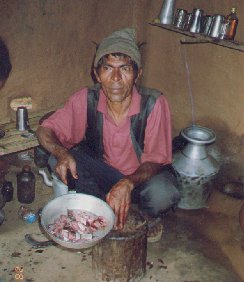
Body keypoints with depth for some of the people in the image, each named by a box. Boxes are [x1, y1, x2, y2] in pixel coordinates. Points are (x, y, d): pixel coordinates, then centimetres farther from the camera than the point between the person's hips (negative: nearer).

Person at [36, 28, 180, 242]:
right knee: (57, 160, -20)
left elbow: (156, 160, -22)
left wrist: (128, 183, -43)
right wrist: (62, 154, -35)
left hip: (143, 176, -2)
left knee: (162, 193, -36)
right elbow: (45, 131, -11)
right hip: (103, 173, 3)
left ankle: (149, 216, 3)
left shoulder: (154, 104, -27)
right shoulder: (87, 99, -19)